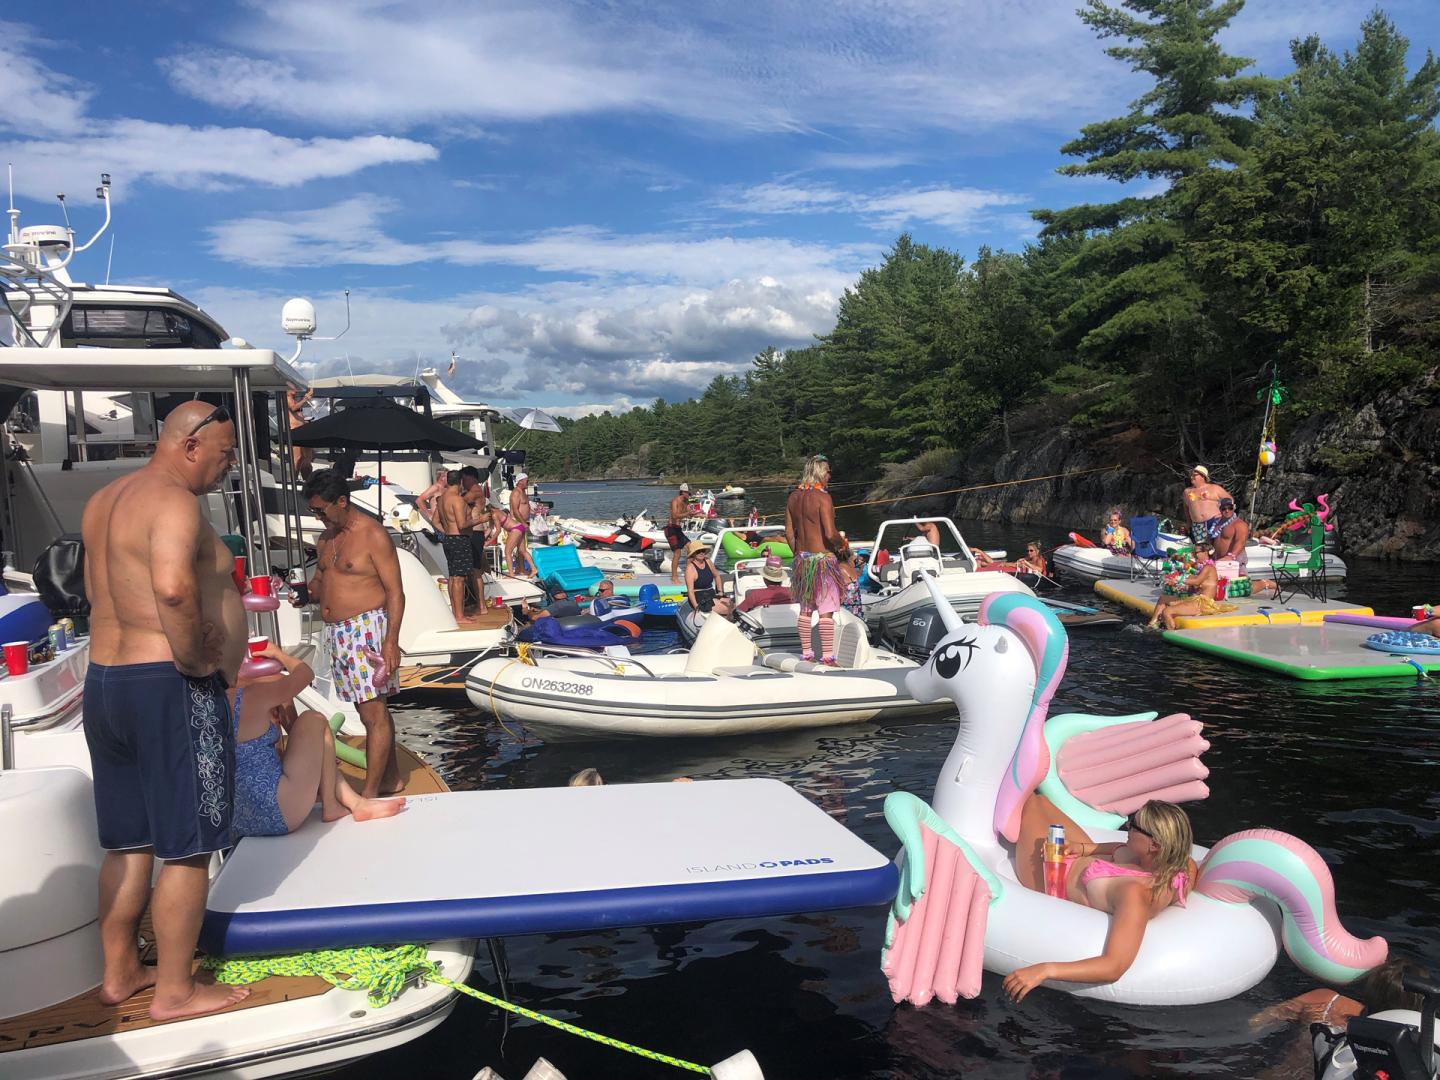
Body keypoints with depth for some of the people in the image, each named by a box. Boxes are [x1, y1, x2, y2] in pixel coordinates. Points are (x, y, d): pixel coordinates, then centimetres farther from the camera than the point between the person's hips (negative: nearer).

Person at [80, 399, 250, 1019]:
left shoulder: (104, 501, 14)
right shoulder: (173, 500, -17)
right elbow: (173, 587, -35)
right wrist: (197, 659, -21)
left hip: (104, 682, 9)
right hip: (172, 689, -9)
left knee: (128, 842, 19)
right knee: (187, 848, 3)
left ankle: (119, 972, 32)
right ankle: (175, 992, 13)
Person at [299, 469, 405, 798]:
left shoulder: (373, 535, -10)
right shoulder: (326, 539, 14)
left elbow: (395, 591, -12)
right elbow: (320, 582, 24)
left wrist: (391, 641, -18)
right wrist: (305, 592, -1)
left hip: (366, 629, -8)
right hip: (337, 633, 8)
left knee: (373, 712, -7)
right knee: (372, 710, 13)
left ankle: (369, 793, -5)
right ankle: (391, 777, 22)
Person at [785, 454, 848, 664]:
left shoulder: (793, 497, 7)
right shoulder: (822, 497, -15)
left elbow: (789, 532, 9)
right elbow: (830, 533, -21)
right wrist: (843, 546, -3)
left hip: (802, 559, 7)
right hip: (822, 558, -7)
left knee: (805, 609, 15)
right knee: (826, 611, -2)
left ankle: (806, 653, 21)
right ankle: (827, 656, -1)